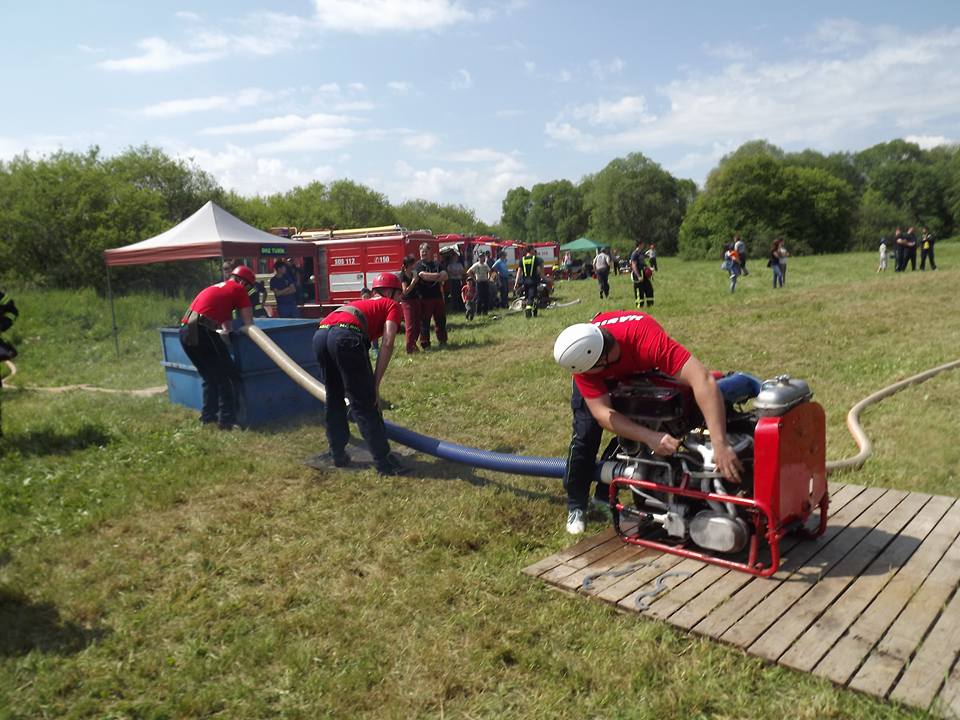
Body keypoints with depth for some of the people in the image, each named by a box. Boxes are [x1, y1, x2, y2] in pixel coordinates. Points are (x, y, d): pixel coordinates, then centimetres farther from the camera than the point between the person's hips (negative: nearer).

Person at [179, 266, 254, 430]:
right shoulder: (239, 289, 7)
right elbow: (248, 322, 9)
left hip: (185, 332, 8)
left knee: (209, 376, 21)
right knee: (229, 377, 0)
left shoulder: (216, 288, 30)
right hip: (202, 332, -8)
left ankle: (208, 416, 24)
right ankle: (227, 420, -2)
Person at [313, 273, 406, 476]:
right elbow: (387, 344, 2)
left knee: (334, 399, 23)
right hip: (346, 336, -6)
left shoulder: (360, 303, 39)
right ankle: (385, 463, 7)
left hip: (320, 335, 7)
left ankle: (338, 455, 31)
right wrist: (375, 385, 1)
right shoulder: (393, 306, 20)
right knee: (365, 404, 1)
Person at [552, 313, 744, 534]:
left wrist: (720, 445, -62)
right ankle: (576, 505, 6)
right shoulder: (582, 355, -40)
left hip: (639, 370, 1)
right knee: (586, 434, -12)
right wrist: (650, 437, -54)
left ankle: (604, 498, 14)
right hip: (601, 379, 0)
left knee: (629, 428, -7)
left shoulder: (646, 339, -48)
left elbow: (703, 380, -55)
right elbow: (602, 413, -41)